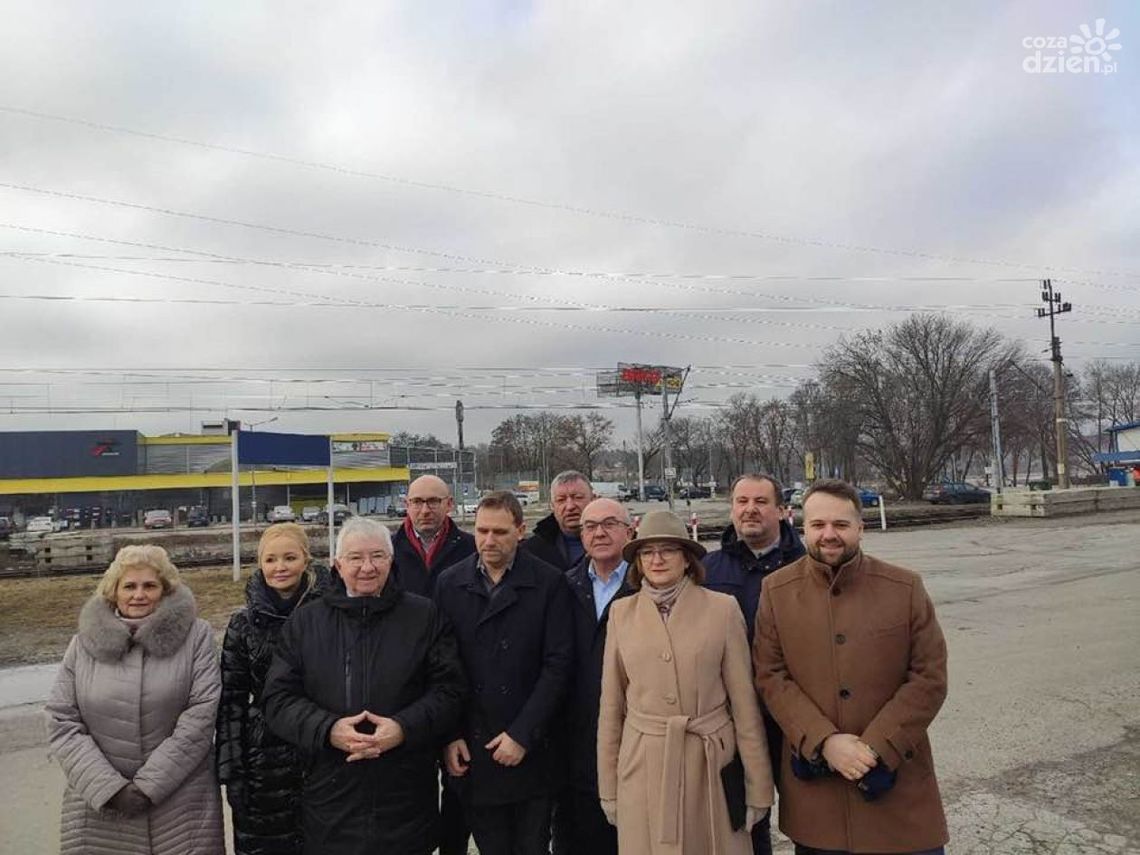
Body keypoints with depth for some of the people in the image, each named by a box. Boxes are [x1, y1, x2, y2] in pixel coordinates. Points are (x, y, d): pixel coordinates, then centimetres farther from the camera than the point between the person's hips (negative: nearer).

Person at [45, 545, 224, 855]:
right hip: (99, 807, 2)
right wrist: (109, 788, -10)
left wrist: (149, 785, -13)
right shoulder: (84, 643, 3)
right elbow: (63, 725, 0)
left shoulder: (195, 635, -5)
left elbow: (203, 713, -10)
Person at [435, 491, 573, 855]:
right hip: (469, 751, 2)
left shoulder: (549, 584, -6)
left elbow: (557, 665, -9)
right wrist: (450, 736, -3)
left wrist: (523, 735, -12)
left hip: (530, 750, -2)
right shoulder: (450, 583, 2)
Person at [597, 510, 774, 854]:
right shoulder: (621, 612, 1)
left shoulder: (722, 608, -6)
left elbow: (743, 701, -3)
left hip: (710, 764, -1)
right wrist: (608, 786, 6)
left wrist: (758, 787, -2)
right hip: (642, 768, 2)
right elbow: (611, 704, 5)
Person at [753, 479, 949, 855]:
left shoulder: (905, 588, -4)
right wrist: (824, 742, -15)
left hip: (896, 777, 0)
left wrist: (875, 747, -13)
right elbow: (770, 677, -3)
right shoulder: (776, 591, -3)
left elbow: (930, 678, -4)